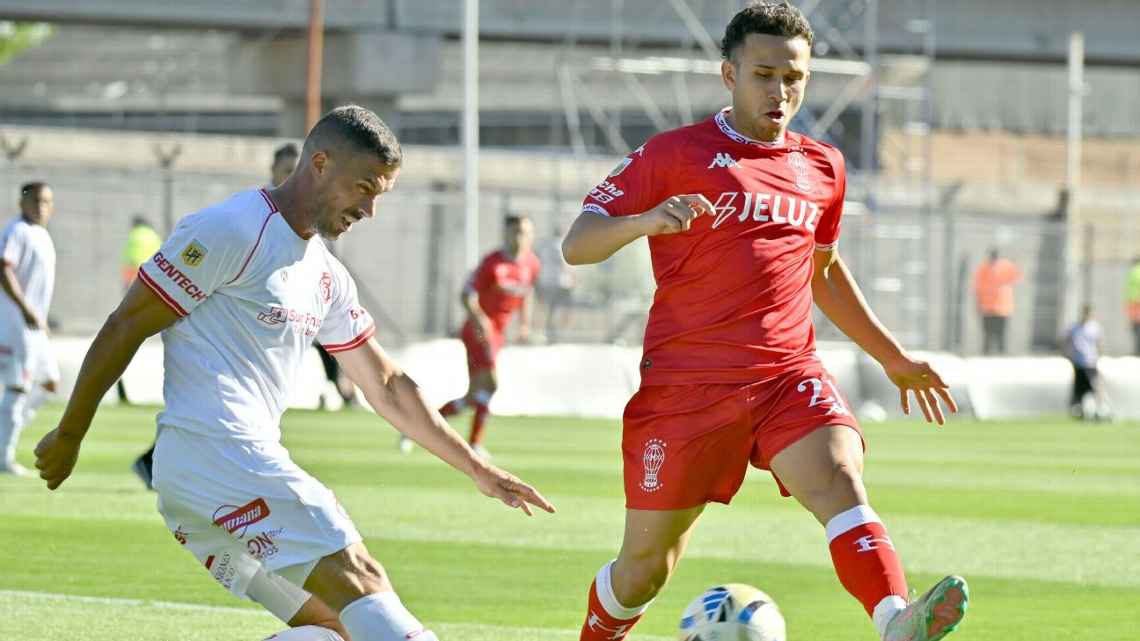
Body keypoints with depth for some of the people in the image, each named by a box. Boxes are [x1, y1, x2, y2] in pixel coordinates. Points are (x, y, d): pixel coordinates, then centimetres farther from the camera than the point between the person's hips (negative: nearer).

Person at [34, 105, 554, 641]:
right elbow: (124, 329, -5)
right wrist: (68, 437, -3)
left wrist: (478, 470, 26)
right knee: (357, 581, -19)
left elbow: (387, 386, 28)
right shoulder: (231, 231, -7)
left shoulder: (326, 276, 21)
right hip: (217, 451, -10)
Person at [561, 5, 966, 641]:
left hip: (789, 375, 2)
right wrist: (645, 221, -25)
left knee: (840, 480, -28)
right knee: (647, 564, 4)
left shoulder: (822, 168, 15)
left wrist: (894, 357, 31)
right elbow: (576, 245, -4)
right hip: (685, 384, -2)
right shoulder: (673, 155, 0)